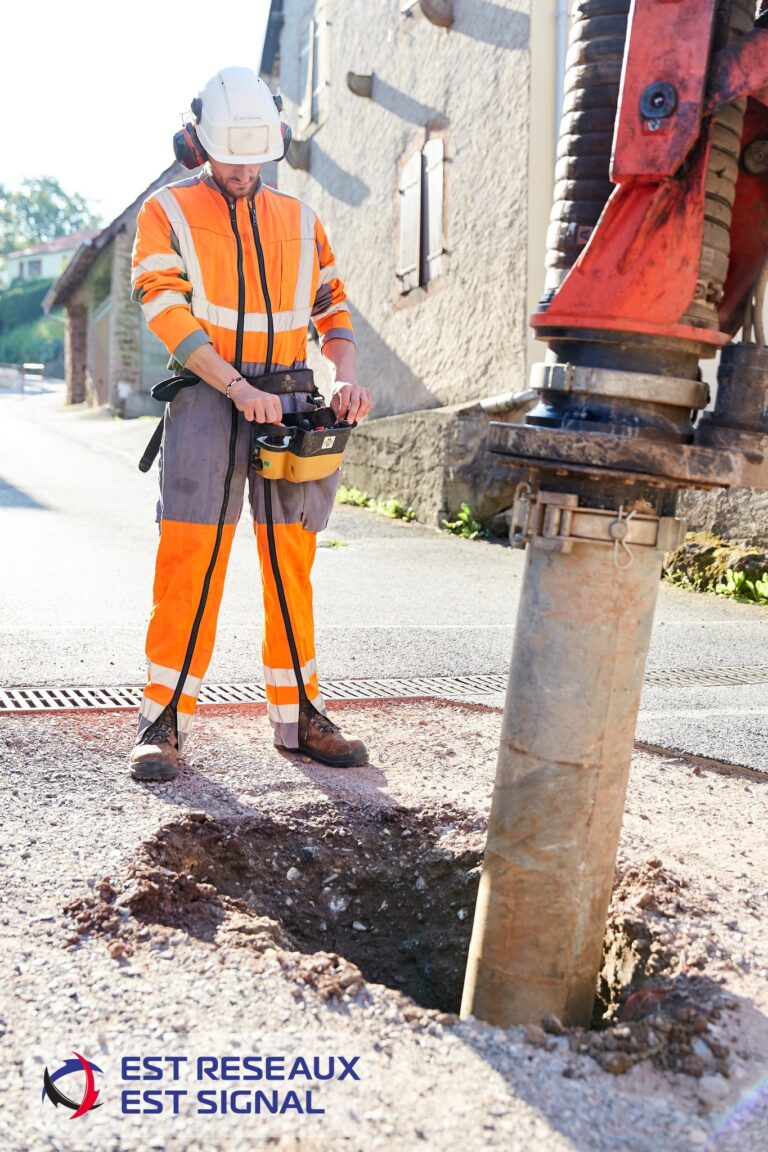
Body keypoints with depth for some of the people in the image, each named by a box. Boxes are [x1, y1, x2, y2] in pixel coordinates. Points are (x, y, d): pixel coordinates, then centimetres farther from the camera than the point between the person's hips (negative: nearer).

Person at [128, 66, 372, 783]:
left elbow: (332, 303, 15)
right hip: (207, 398, -3)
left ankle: (297, 716, 13)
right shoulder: (167, 213, 7)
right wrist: (239, 388, -17)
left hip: (289, 398, 3)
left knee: (292, 564, 4)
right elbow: (166, 312, -6)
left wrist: (344, 375, -6)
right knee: (190, 558, -8)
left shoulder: (298, 220, 18)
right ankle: (165, 719, 1)